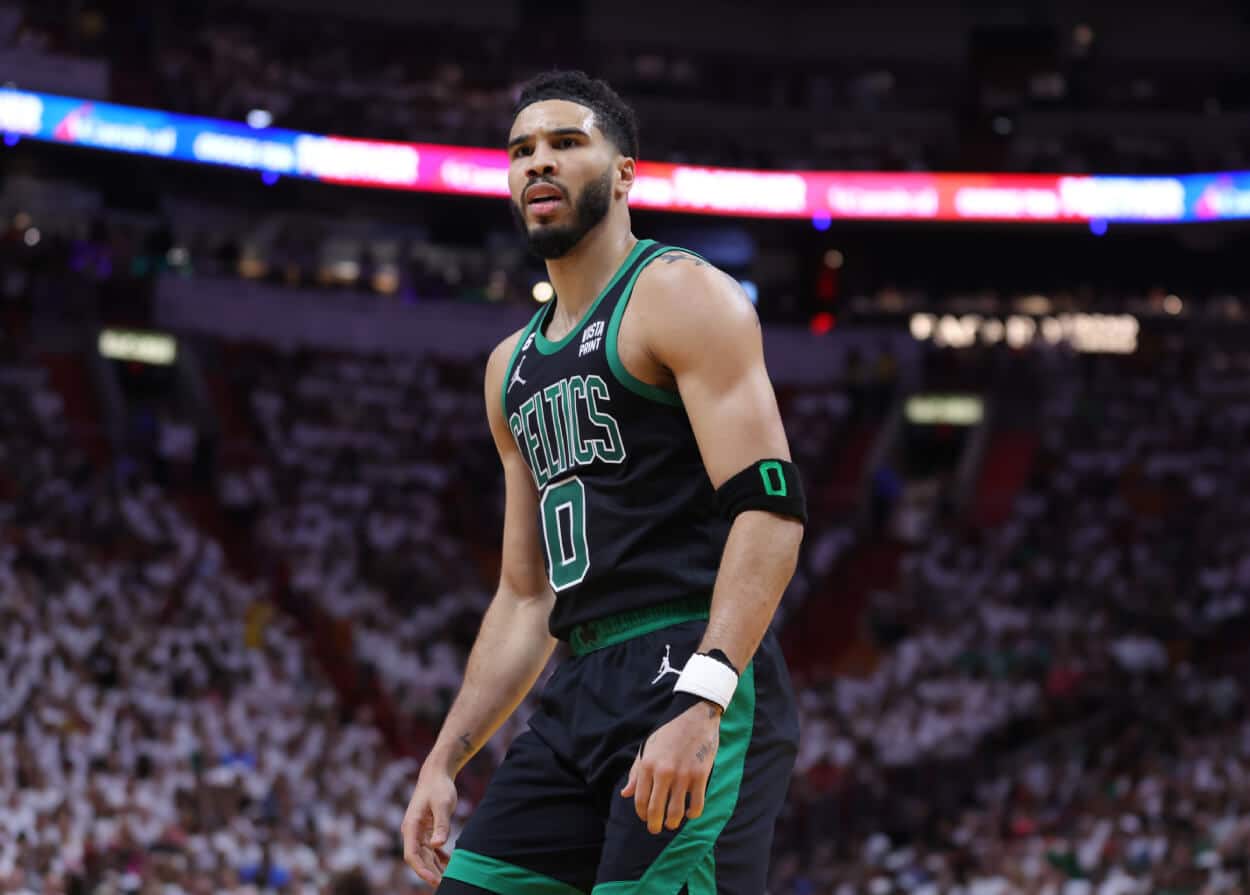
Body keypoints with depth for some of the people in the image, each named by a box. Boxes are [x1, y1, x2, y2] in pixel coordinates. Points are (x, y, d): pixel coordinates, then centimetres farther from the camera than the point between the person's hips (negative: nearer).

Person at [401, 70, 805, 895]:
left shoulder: (681, 294, -3)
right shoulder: (514, 366, 22)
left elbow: (770, 506, -15)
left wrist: (701, 701, -26)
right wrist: (444, 761, 17)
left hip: (695, 670, -8)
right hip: (582, 693, 8)